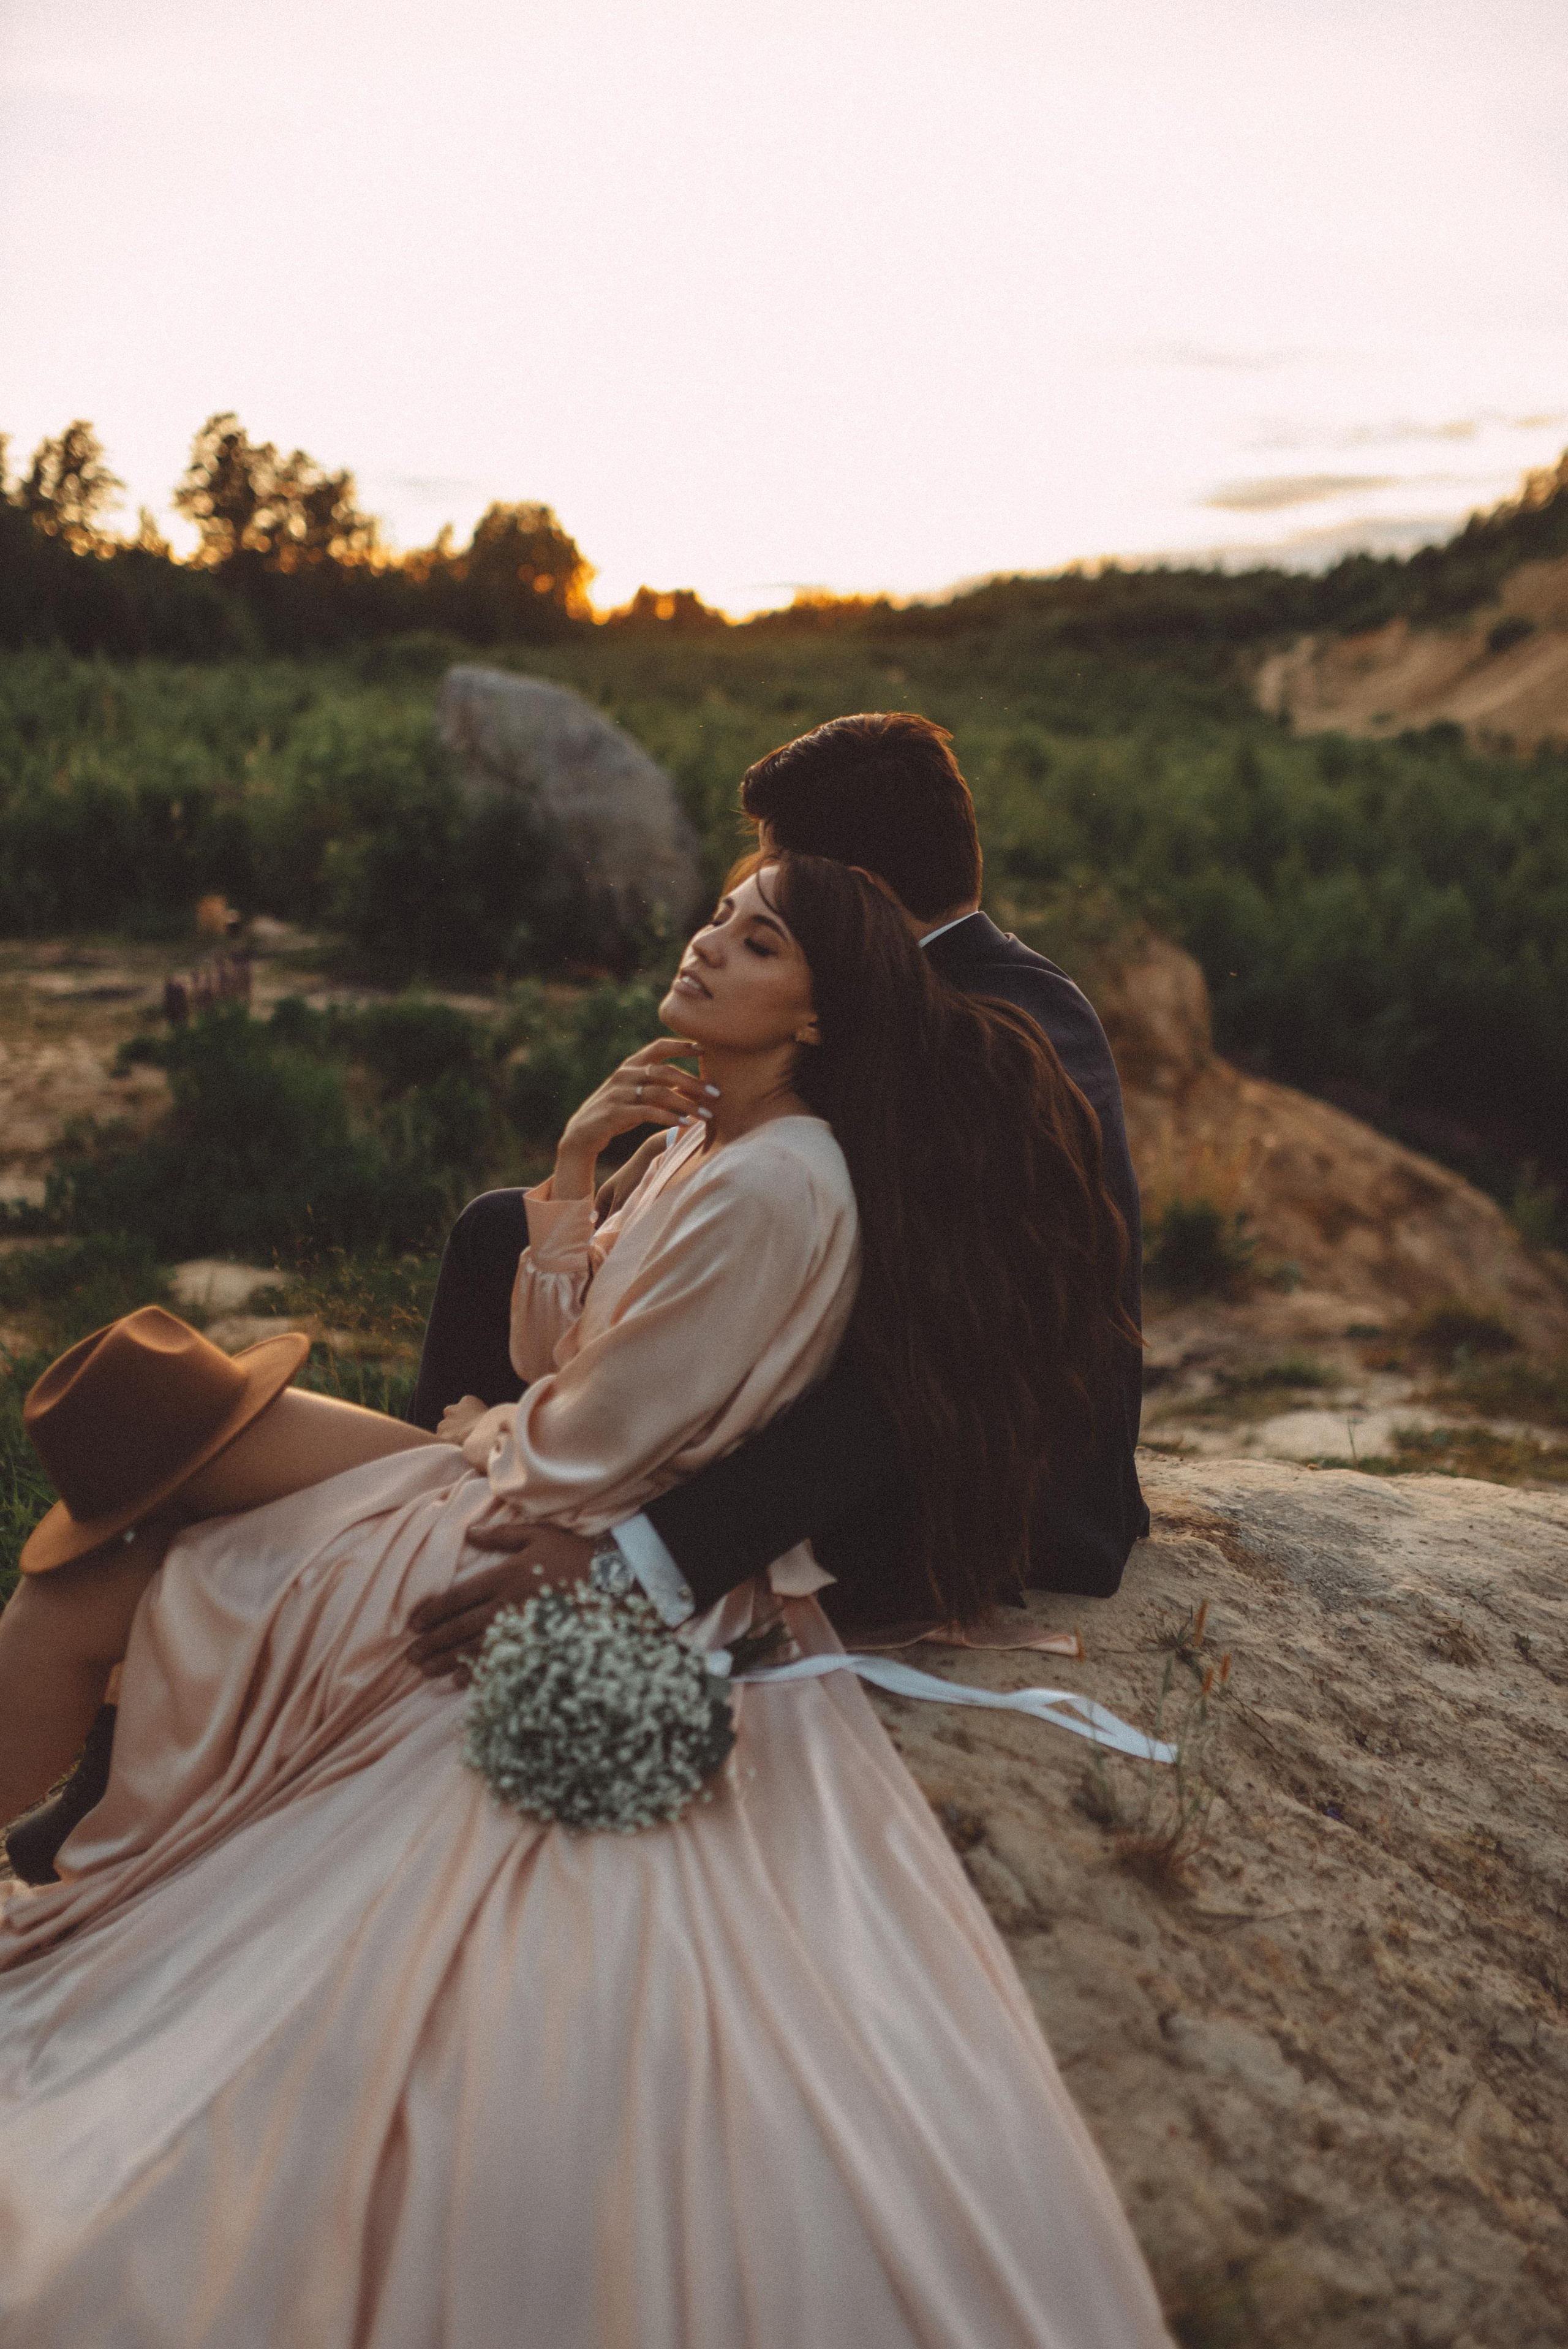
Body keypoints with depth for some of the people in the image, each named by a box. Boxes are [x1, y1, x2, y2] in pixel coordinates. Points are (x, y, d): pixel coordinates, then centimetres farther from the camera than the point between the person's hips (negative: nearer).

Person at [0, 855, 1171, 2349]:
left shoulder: (776, 1183, -23)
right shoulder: (705, 1147, 8)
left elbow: (579, 1450, -20)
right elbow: (553, 1359, 9)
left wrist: (473, 1448, 1)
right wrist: (570, 1171, -3)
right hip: (556, 1516, 9)